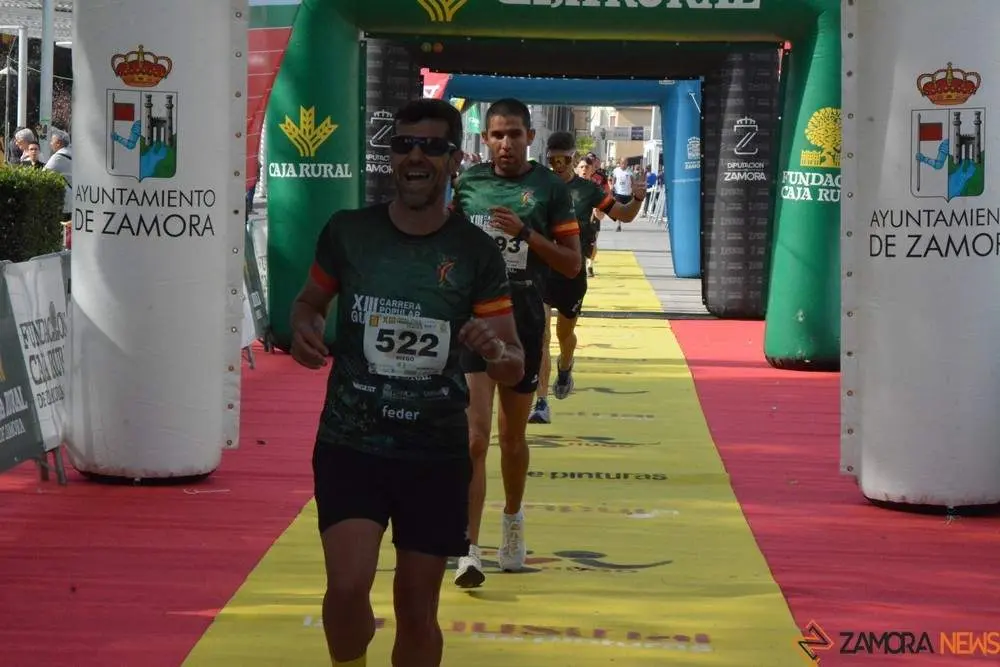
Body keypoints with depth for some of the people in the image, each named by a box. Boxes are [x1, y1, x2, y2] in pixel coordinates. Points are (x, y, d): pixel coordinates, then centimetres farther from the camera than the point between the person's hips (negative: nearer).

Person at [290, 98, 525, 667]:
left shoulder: (477, 253, -3)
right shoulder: (347, 231, -2)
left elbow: (515, 367, -1)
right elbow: (310, 301, 16)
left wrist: (496, 352, -24)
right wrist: (304, 328, -8)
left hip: (437, 453, 1)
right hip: (349, 443, -1)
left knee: (418, 612, 9)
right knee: (348, 586, -20)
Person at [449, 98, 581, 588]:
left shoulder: (550, 189, -1)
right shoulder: (468, 182, 4)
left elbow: (572, 263, -4)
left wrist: (526, 233, -15)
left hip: (523, 325, 0)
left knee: (513, 437, 15)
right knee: (474, 438, -11)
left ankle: (513, 520, 40)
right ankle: (469, 552, -14)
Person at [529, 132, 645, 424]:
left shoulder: (587, 189, 1)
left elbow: (624, 215, 7)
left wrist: (637, 198, -13)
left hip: (572, 271, 2)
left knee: (565, 332, 21)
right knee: (541, 336, -12)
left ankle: (564, 369, 55)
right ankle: (541, 403, -11)